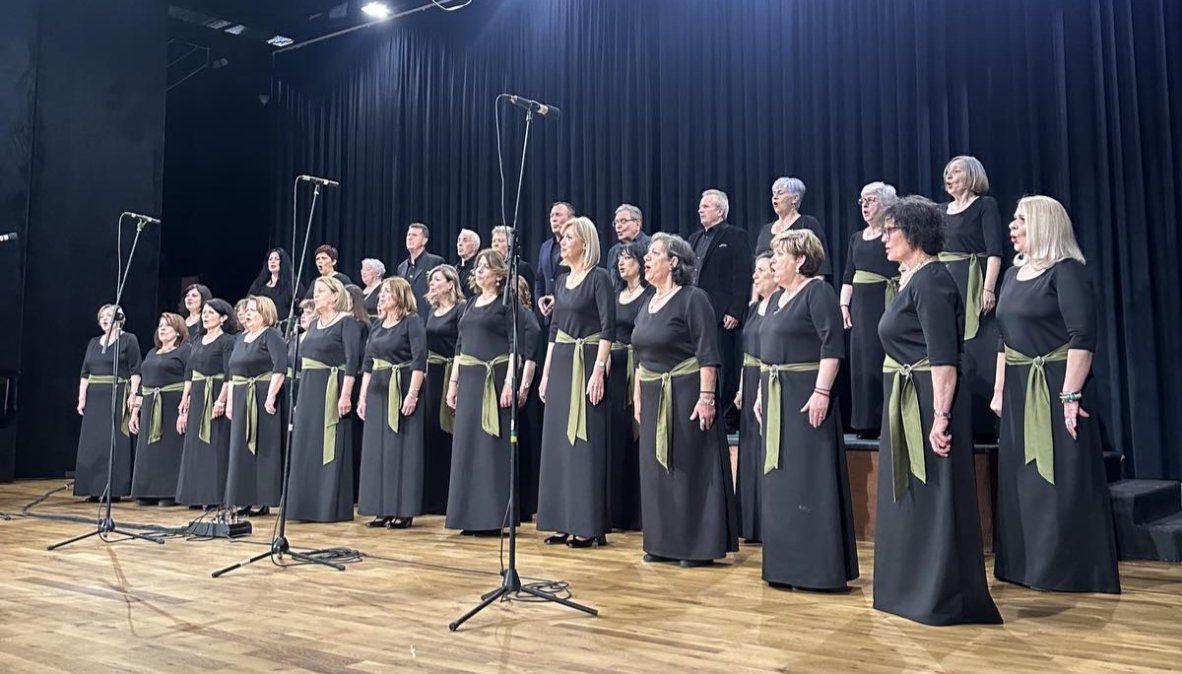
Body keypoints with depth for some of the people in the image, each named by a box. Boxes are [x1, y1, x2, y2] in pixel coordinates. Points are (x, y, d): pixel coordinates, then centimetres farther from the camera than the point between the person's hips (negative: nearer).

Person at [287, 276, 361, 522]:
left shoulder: (347, 322, -7)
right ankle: (308, 506, 17)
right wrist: (300, 394, 17)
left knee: (329, 449, -5)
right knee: (306, 449, 9)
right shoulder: (314, 324, 17)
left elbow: (352, 360, -16)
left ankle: (332, 507, 2)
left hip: (331, 390, -8)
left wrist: (346, 394, -24)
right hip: (308, 390, 8)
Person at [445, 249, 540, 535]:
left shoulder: (507, 303, -4)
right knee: (468, 445, 7)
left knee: (492, 445, -5)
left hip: (494, 379, -7)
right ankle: (472, 516, 15)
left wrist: (509, 381, -20)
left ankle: (493, 517, 3)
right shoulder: (470, 304, 17)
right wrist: (453, 381, 14)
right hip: (469, 380, 7)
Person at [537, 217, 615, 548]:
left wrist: (599, 370, -20)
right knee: (559, 441, 8)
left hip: (587, 362, -8)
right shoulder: (562, 280, 15)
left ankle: (589, 525, 2)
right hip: (560, 363, 8)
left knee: (586, 443, -5)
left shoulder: (599, 277, -7)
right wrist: (546, 372, 14)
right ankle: (564, 521, 16)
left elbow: (608, 327, -13)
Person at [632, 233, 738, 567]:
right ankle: (665, 542, 22)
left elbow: (708, 353, -15)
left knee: (691, 469, -2)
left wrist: (706, 397, -21)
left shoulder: (693, 299, -10)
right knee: (657, 470, 11)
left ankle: (699, 546, 7)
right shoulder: (647, 306, 14)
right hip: (653, 398, 8)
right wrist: (638, 397, 15)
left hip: (686, 394, -8)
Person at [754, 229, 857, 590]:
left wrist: (821, 392, -24)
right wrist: (762, 392, 19)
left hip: (807, 395, -9)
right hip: (777, 397, 9)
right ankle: (786, 564, 21)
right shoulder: (777, 298, 18)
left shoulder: (818, 291, -9)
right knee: (780, 480, 11)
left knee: (810, 480, -6)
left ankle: (818, 567, 2)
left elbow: (833, 344, -17)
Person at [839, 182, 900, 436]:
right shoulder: (856, 238, 18)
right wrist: (844, 305, 9)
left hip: (886, 304, -6)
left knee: (883, 361, -9)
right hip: (860, 307, 7)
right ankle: (867, 422, 13)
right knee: (861, 362, 6)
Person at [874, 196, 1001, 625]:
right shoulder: (911, 279, 15)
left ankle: (944, 600, 6)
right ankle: (913, 589, 27)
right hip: (905, 403, 10)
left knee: (933, 500, -4)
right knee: (909, 497, 15)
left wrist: (941, 416, -26)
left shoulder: (931, 281, -14)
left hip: (928, 403, -10)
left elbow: (943, 358, -21)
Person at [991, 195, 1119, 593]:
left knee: (1063, 481, -2)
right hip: (1019, 392, 8)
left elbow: (1082, 337, -18)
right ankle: (1028, 566, 23)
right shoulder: (1014, 275, 14)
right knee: (1023, 481, 12)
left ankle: (1074, 571, 9)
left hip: (1056, 387, -8)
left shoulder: (1067, 271, -10)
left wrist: (1071, 395, -23)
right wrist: (999, 390, 14)